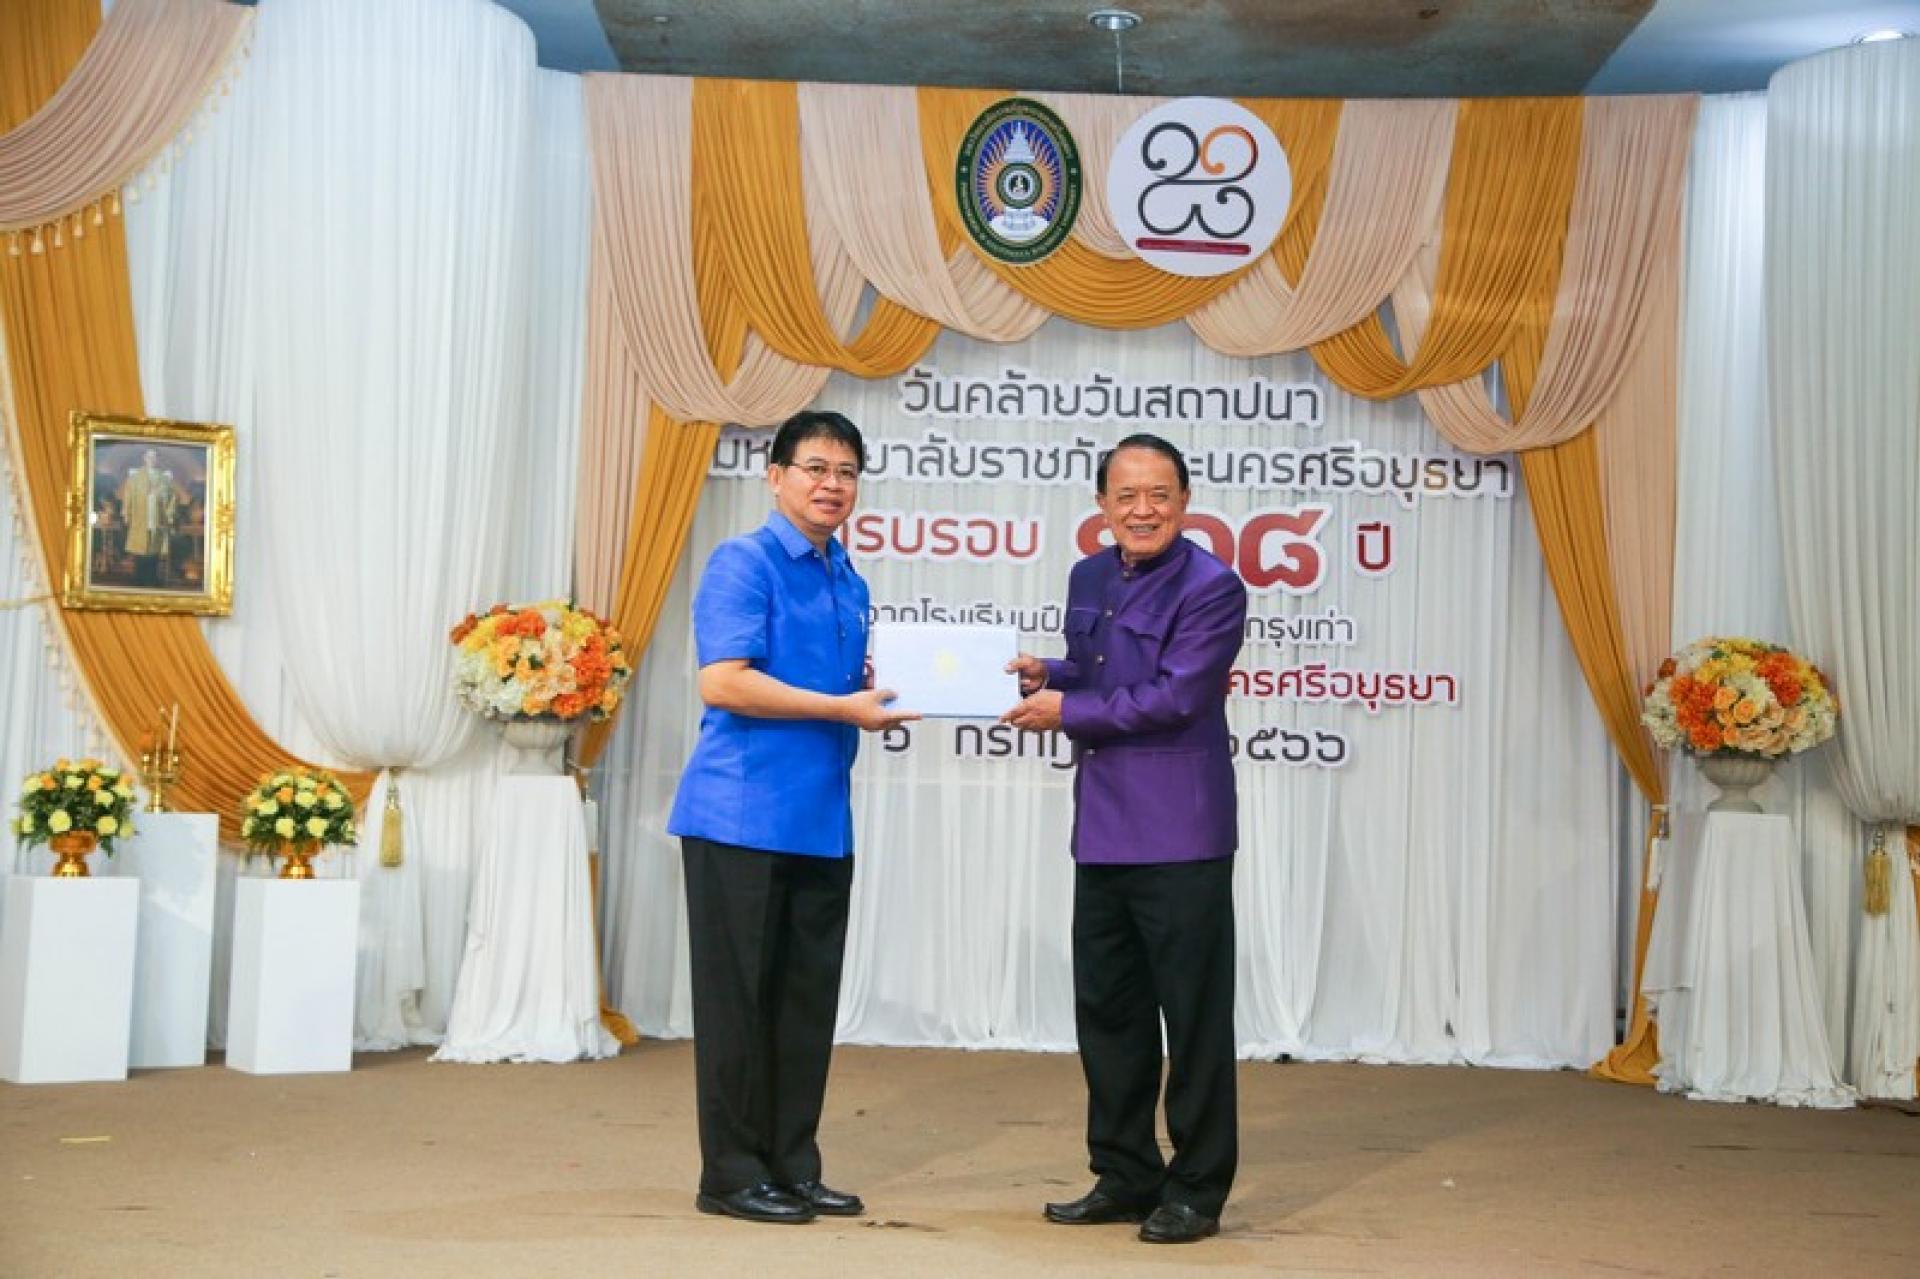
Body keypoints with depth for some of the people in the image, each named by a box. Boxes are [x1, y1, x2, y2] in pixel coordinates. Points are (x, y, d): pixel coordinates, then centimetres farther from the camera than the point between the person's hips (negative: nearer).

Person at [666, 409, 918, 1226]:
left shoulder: (849, 584, 15)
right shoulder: (742, 563, -8)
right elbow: (723, 682, -18)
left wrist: (888, 682, 3)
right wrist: (845, 707, -16)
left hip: (820, 819, 8)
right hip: (743, 813, -7)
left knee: (808, 1000, 11)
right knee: (740, 997, 0)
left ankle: (792, 1165, 21)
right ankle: (733, 1174, 9)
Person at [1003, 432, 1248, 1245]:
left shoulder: (1211, 587, -11)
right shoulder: (1089, 579, 12)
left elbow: (1176, 697, -19)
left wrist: (1066, 712, -12)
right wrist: (1046, 675, 2)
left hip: (1178, 834, -8)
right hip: (1102, 830, 8)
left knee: (1193, 1015, 1)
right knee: (1107, 1010, 14)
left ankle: (1195, 1191, 12)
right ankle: (1124, 1177, 26)